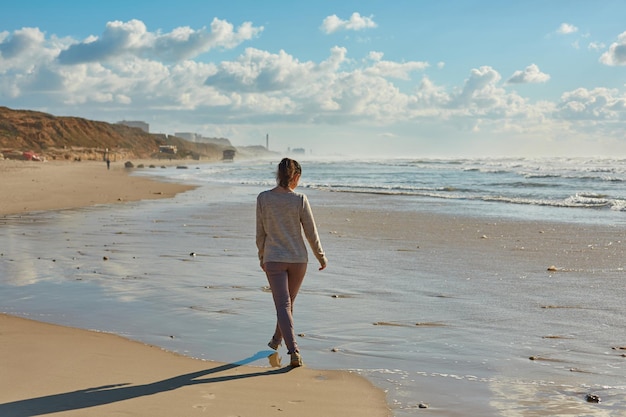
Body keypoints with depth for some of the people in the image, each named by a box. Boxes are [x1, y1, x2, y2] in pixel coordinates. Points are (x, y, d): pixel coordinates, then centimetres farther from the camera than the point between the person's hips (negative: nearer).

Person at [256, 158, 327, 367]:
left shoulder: (263, 198, -8)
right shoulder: (300, 200, -11)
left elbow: (260, 233, -1)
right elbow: (311, 233, -6)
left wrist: (262, 257, 14)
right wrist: (321, 256, 8)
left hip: (273, 259, -1)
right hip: (298, 259, 1)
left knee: (283, 305, -2)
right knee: (288, 302, 21)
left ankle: (293, 350, -15)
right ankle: (277, 339, 39)